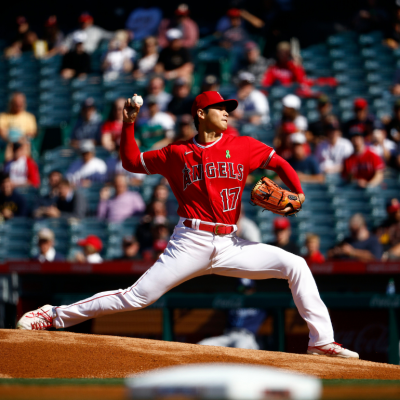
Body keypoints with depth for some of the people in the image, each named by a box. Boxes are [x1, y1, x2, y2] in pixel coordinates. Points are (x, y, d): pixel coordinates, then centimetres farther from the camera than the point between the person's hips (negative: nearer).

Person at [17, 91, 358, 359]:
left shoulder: (243, 147, 9)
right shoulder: (177, 154, 7)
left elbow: (279, 162, 13)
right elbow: (132, 161, 15)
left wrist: (298, 194, -4)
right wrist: (129, 124, 3)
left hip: (229, 245, 3)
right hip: (190, 243, -2)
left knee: (296, 265, -10)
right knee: (137, 297, -10)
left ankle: (322, 341, -5)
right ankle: (54, 316, -2)